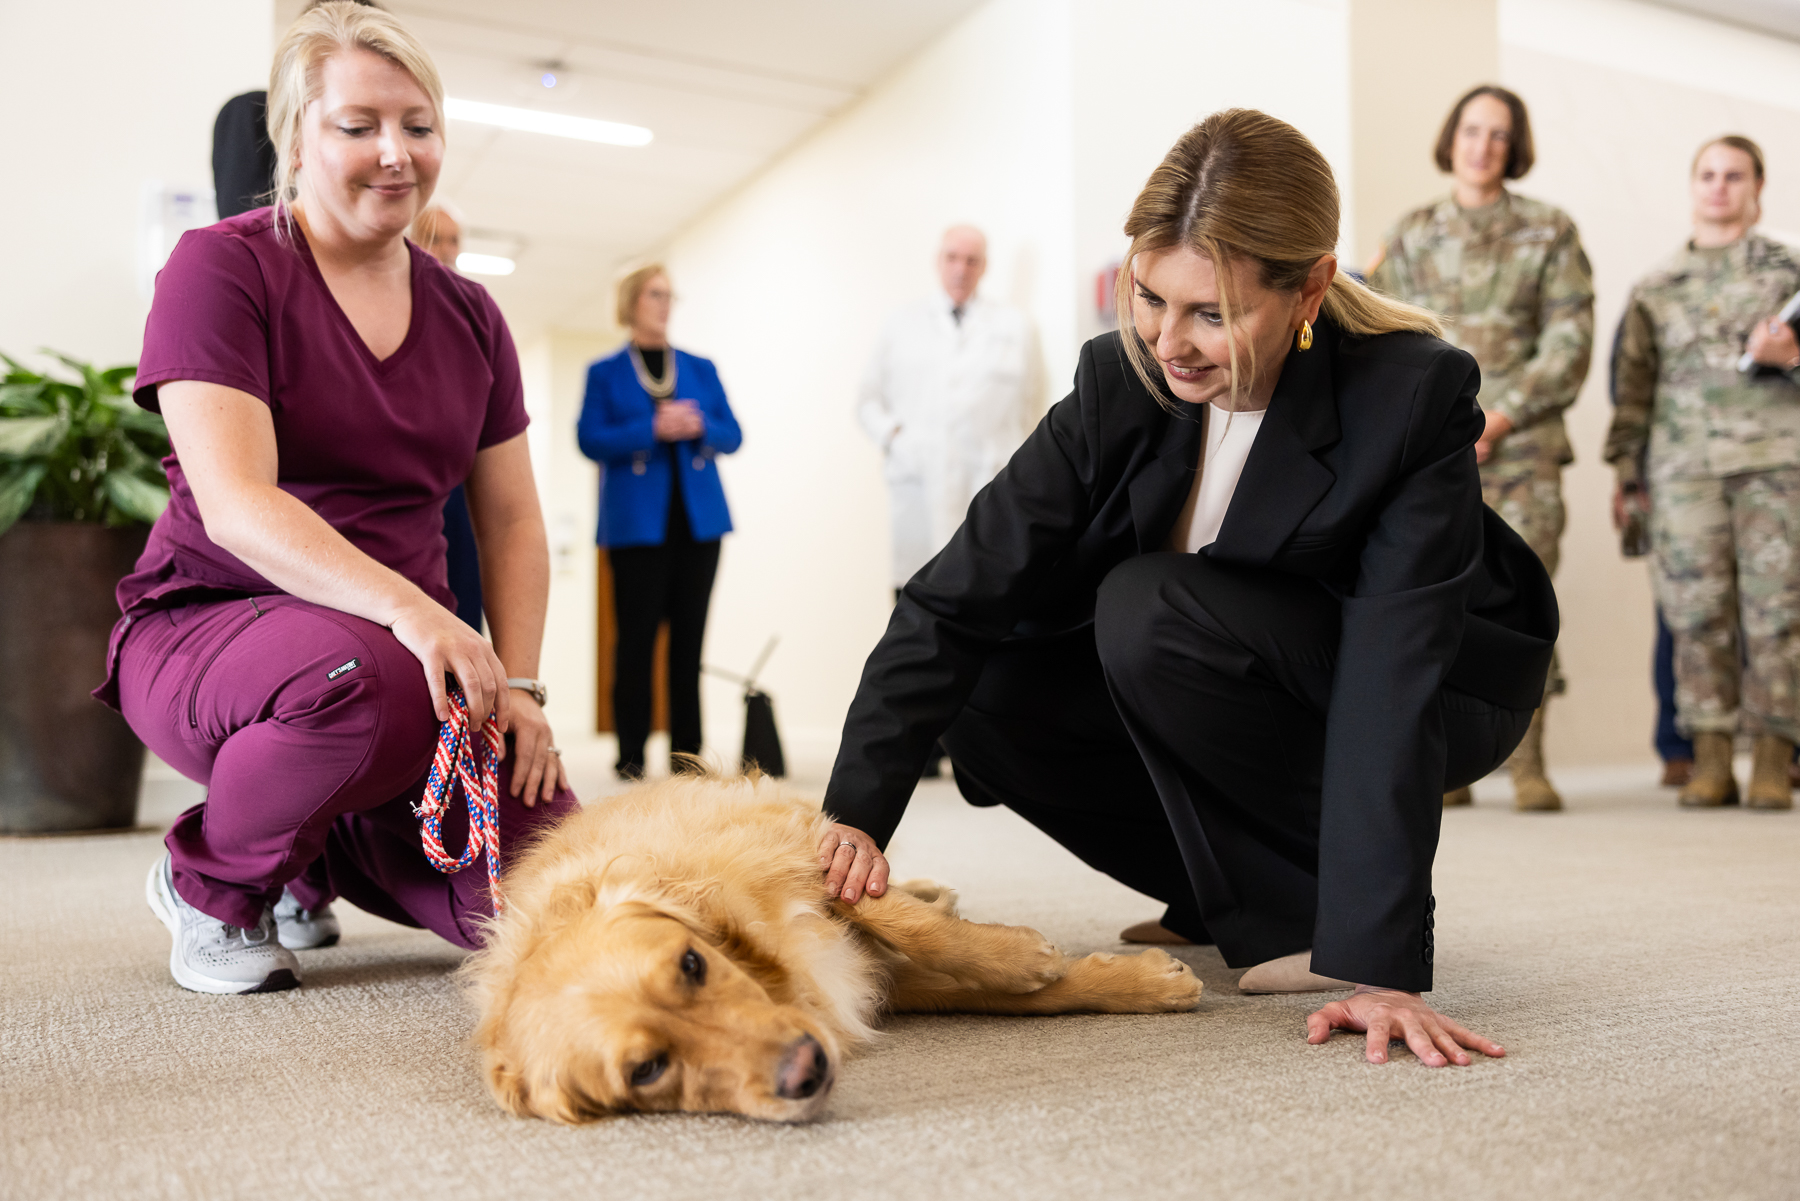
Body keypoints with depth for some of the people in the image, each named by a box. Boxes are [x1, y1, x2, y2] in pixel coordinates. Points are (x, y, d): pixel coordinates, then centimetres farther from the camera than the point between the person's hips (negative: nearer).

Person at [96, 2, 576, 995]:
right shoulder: (221, 268, -7)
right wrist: (405, 607, -35)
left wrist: (518, 683, -6)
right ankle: (210, 878, -6)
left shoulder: (468, 315, 10)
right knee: (360, 677, -41)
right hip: (205, 629, -4)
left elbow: (511, 521, 10)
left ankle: (315, 858, 17)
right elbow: (236, 504, -20)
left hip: (414, 645, 5)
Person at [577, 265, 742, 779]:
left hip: (698, 518, 3)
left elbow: (733, 434, 10)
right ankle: (631, 754, 4)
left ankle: (686, 751, 9)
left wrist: (701, 427, -11)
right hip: (637, 521, -3)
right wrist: (652, 430, -16)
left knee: (689, 636, 3)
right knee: (636, 637, -4)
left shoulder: (701, 368, 16)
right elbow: (591, 440, -5)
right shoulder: (604, 372, 7)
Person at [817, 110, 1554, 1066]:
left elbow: (1392, 680, -34)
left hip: (1446, 697, -5)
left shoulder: (1415, 397, -28)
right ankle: (1232, 898, 2)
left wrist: (1379, 961, -39)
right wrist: (856, 813, -32)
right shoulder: (1119, 382, -17)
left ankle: (1318, 909, -12)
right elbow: (956, 599, -21)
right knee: (992, 695, -17)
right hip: (1234, 687, 5)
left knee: (1152, 610, -31)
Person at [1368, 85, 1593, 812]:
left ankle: (1528, 765, 2)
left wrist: (1498, 417, -9)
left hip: (1523, 444, -1)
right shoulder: (1411, 236, 14)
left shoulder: (1550, 233, 9)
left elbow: (1570, 343, 1)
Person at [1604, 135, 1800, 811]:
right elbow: (1635, 383, 16)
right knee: (1698, 614, -4)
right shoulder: (1655, 289, 16)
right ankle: (1710, 762, 3)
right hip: (1685, 468, 1)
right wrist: (1626, 469, 11)